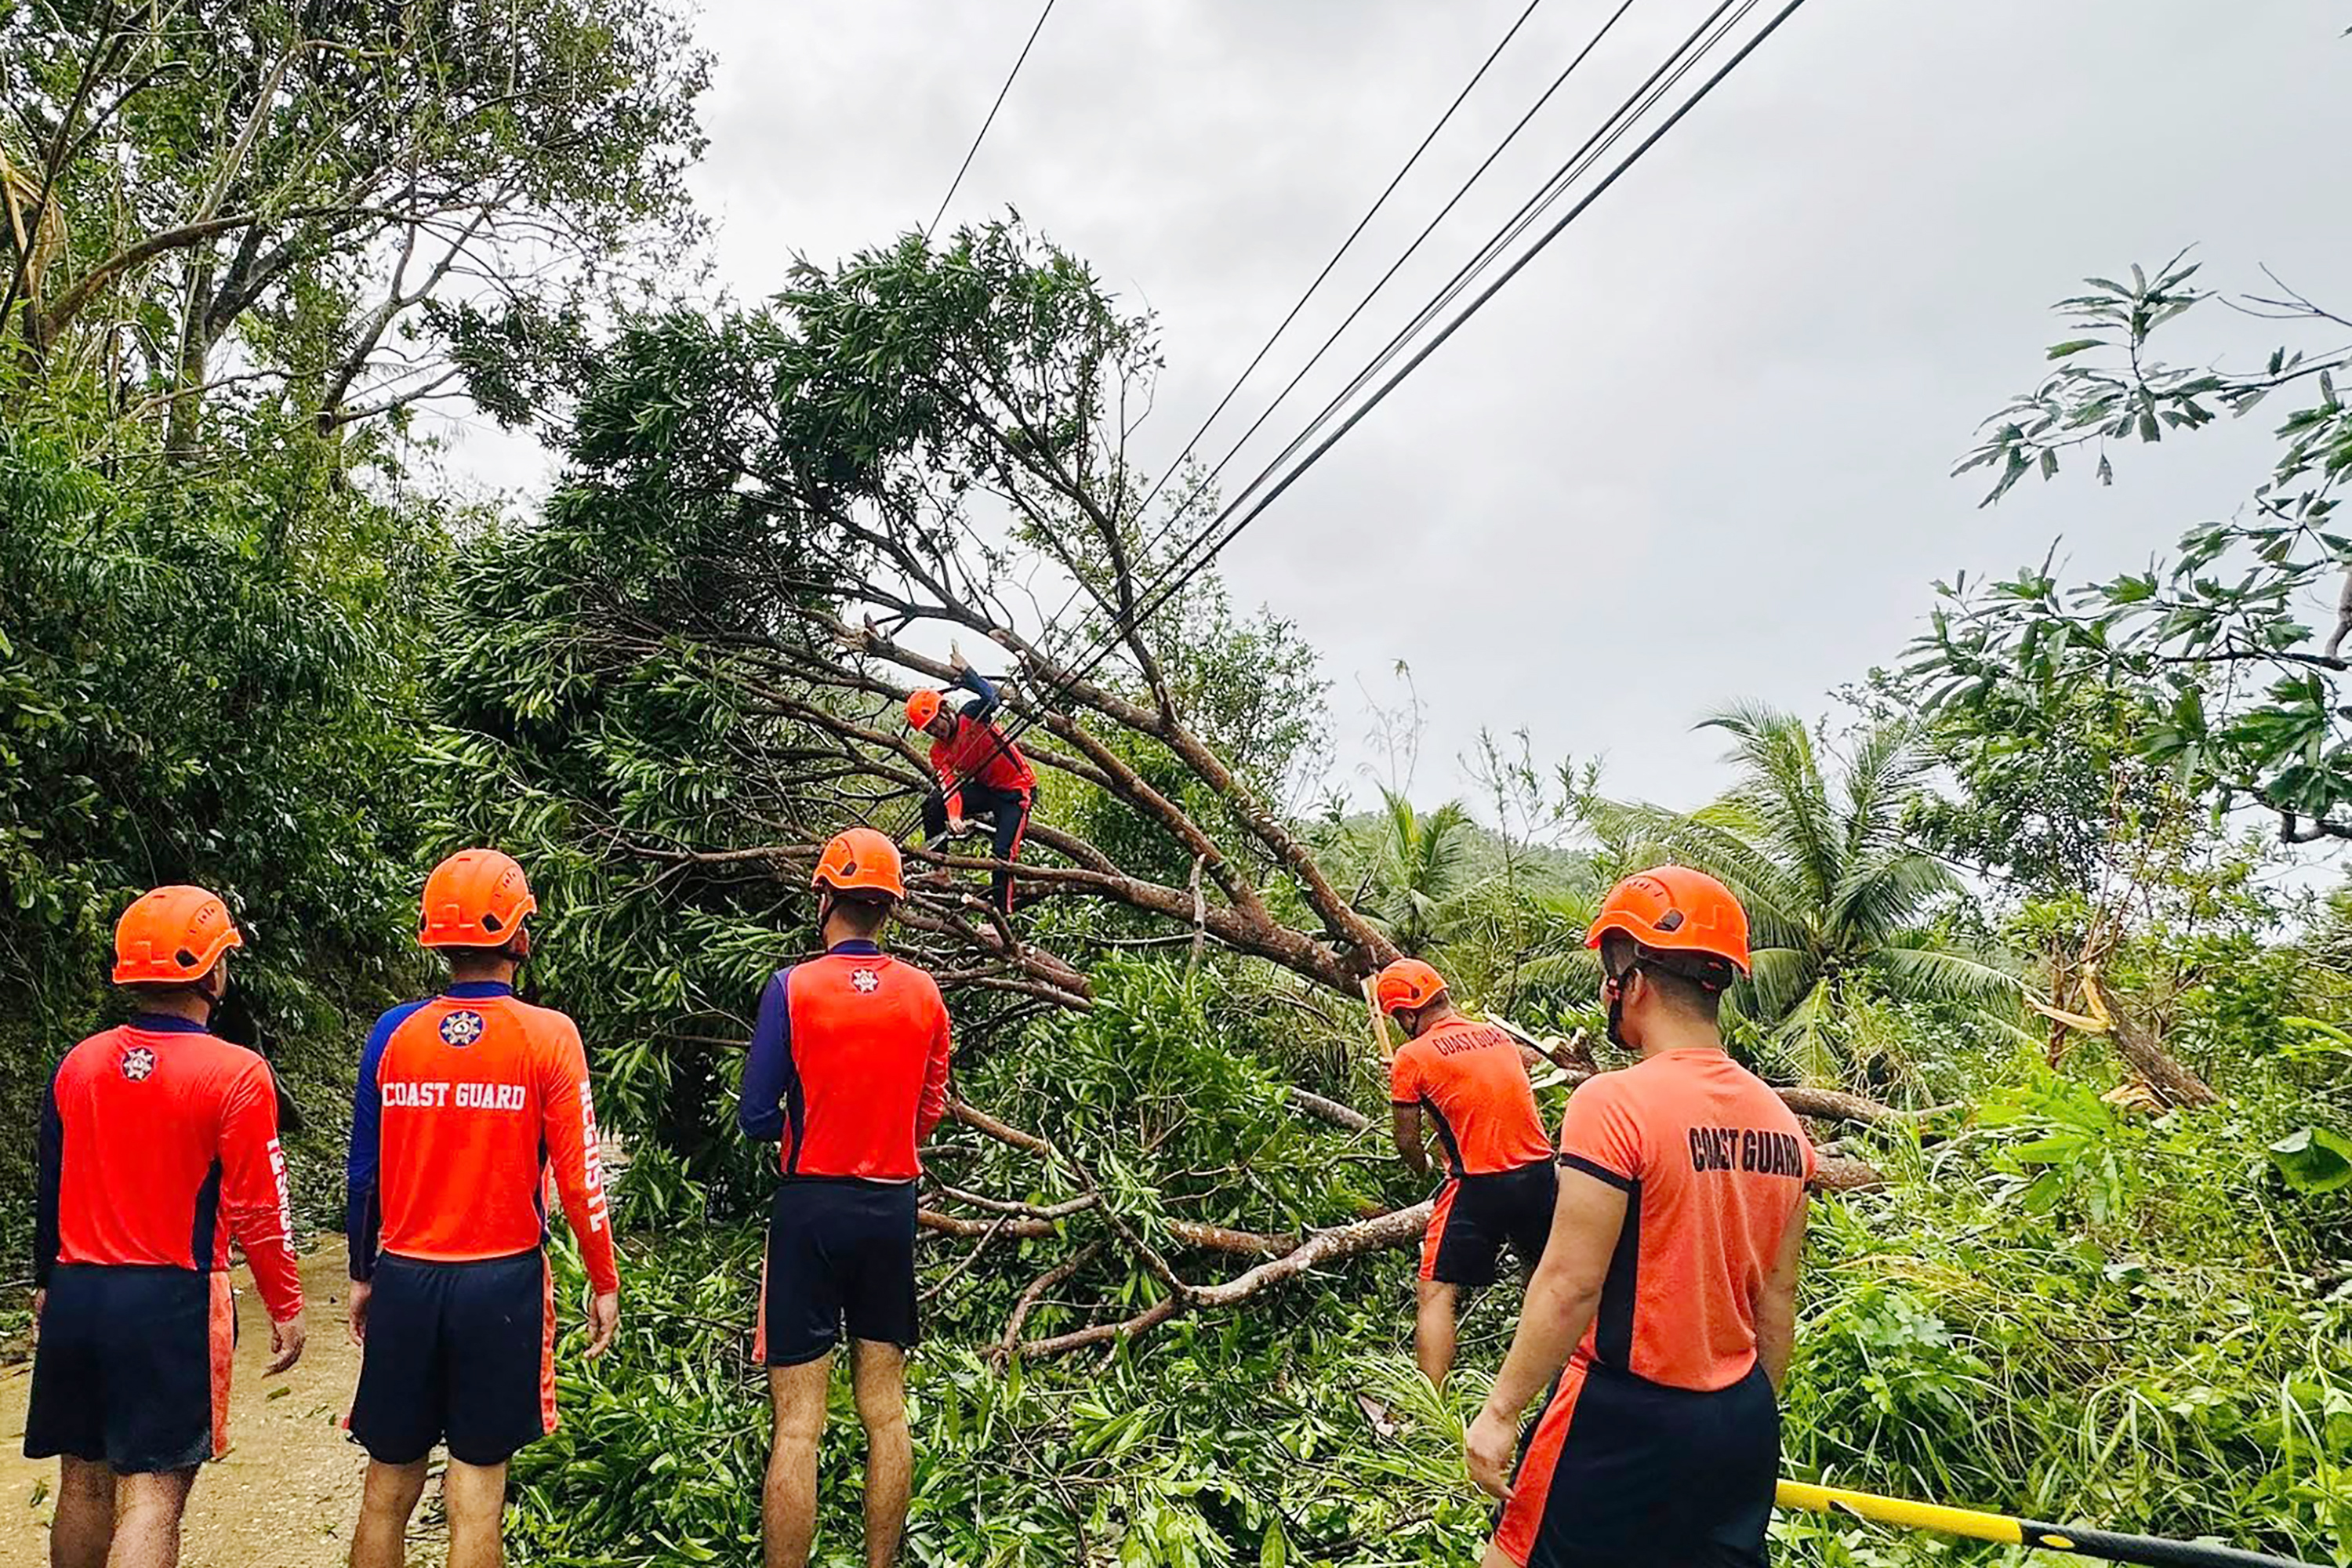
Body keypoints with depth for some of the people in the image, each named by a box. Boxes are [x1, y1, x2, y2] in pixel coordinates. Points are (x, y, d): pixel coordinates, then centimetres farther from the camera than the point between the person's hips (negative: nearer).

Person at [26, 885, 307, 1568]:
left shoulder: (77, 1064, 2)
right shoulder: (235, 1075, -14)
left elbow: (48, 1190, 12)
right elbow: (256, 1210, -12)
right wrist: (286, 1308, -1)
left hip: (76, 1297, 6)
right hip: (171, 1304, -6)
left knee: (84, 1485, 19)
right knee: (153, 1494, -1)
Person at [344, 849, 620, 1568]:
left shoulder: (392, 1033, -1)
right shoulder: (547, 1036, -10)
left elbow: (364, 1173, 6)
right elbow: (579, 1175, -9)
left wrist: (362, 1275, 19)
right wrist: (604, 1283, 1)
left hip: (404, 1281, 3)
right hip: (502, 1282, -3)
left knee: (388, 1487, 16)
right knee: (476, 1492, 6)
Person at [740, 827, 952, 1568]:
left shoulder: (791, 988, -11)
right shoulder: (925, 993, 0)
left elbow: (756, 1118, -8)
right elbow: (929, 1111, 8)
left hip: (812, 1206, -3)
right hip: (893, 1206, 4)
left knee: (797, 1423, 1)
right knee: (885, 1409, 14)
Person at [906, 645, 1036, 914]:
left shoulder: (972, 715, -13)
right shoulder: (938, 753, -1)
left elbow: (992, 699, -36)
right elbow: (950, 786, -16)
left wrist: (966, 673, -45)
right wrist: (954, 816, -34)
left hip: (1016, 791, -6)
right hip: (985, 789, 6)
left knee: (1002, 855, -18)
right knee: (934, 805, -16)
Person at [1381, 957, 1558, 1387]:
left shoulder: (1411, 1057, -6)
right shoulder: (1499, 1035, 9)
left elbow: (1407, 1142, -1)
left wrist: (1423, 1168, 19)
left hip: (1478, 1185, -6)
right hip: (1538, 1172, 6)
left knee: (1437, 1294, 1)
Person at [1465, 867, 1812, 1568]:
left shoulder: (1613, 1104, -19)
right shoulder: (1779, 1119, 2)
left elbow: (1570, 1285, -20)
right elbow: (1778, 1295, 10)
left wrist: (1499, 1410, -11)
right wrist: (1754, 1417, 21)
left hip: (1622, 1417, -6)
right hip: (1742, 1419, 6)